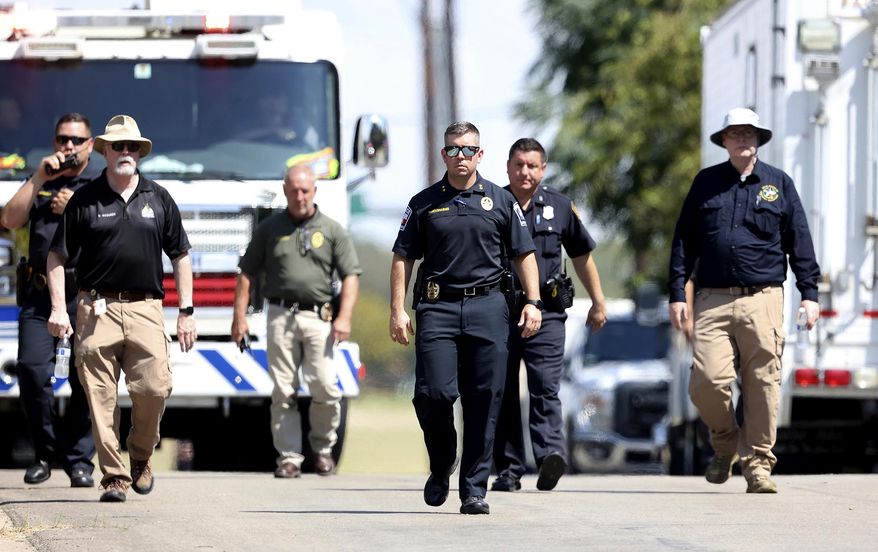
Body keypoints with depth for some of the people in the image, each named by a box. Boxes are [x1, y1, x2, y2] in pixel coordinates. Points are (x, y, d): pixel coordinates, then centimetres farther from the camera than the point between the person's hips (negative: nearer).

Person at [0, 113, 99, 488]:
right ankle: (44, 453, 3)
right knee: (31, 368, -11)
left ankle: (79, 459, 4)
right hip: (40, 292, 2)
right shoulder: (39, 182, 18)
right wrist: (39, 179, -1)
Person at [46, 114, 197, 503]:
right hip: (97, 308, -1)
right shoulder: (85, 200, 6)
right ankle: (113, 476, 1)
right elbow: (57, 257, 7)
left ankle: (141, 456, 16)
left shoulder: (158, 198, 12)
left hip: (145, 308, 1)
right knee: (101, 397, -5)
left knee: (154, 387, -9)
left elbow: (180, 256, 16)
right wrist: (58, 307, -4)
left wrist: (186, 311, 10)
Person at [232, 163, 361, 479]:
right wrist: (240, 316, 4)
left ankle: (323, 447, 11)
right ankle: (289, 458, 1)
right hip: (281, 316, 1)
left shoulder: (332, 231, 10)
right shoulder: (270, 229, 12)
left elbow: (350, 275, 6)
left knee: (325, 387, -10)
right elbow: (247, 273, 13)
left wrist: (344, 317, -7)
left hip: (318, 317, -1)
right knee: (283, 392, -2)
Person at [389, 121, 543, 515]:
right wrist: (398, 311, 0)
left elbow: (524, 255, 13)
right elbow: (402, 258, 9)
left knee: (484, 400, -3)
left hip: (487, 307, 0)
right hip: (437, 307, 0)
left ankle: (474, 488, 3)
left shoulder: (501, 201, 10)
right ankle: (441, 468, 15)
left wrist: (533, 302, 2)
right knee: (433, 393, -10)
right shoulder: (424, 204, 9)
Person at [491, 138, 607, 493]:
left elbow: (582, 256, 20)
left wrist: (598, 302, 23)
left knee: (545, 387, -14)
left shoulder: (559, 207, 10)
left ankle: (550, 453, -26)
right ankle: (508, 470, 8)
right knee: (503, 393, 3)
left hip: (546, 314, -1)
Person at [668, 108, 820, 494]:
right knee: (707, 381, -12)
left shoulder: (779, 184, 12)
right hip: (713, 300, 0)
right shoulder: (706, 183, 13)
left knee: (762, 385, -4)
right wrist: (677, 293, 7)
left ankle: (758, 464, 5)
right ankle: (726, 443, 15)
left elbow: (799, 243, 13)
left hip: (763, 301, 0)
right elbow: (684, 242, 14)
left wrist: (809, 293, 5)